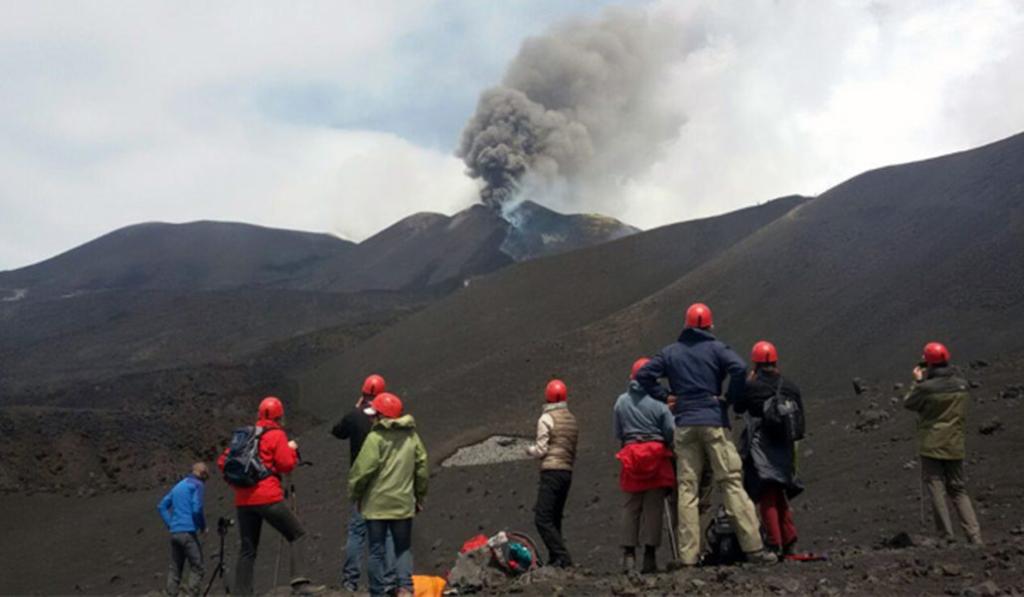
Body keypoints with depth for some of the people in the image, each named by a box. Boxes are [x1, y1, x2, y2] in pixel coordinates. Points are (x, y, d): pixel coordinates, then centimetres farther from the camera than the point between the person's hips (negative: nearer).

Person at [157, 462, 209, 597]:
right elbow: (196, 509, -14)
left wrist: (170, 524, 14)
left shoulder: (178, 486, 20)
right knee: (196, 567, -4)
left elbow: (161, 506, 19)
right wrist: (203, 526, 0)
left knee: (175, 568, 10)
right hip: (188, 532, -7)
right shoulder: (196, 485, -2)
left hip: (175, 533, 7)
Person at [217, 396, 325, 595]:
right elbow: (286, 465, -7)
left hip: (243, 500, 6)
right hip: (268, 498, -6)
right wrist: (292, 449, 10)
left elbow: (222, 462, 14)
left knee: (247, 549, 11)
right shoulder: (276, 435, -1)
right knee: (297, 534, 1)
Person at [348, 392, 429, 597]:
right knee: (403, 547, 13)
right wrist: (420, 497, 19)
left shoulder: (376, 438, -12)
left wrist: (354, 495, 1)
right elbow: (422, 469, 9)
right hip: (403, 503, 4)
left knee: (377, 550, 5)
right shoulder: (412, 436, 5)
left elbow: (362, 470, -14)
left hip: (376, 504, -4)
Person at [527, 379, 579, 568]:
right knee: (555, 518, 14)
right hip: (568, 471, 8)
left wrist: (530, 450, 10)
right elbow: (573, 450, 16)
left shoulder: (546, 418, -6)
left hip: (551, 471, -8)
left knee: (543, 518, -9)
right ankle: (556, 559, 12)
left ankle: (561, 556, -18)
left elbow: (541, 450, -9)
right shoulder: (572, 420, 14)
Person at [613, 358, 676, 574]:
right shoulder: (658, 402, -6)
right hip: (656, 456, -3)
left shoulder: (621, 402, 4)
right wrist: (669, 448, 10)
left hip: (630, 455, 3)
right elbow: (671, 431, -7)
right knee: (653, 507, 1)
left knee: (631, 507, 8)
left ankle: (629, 554, 3)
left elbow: (617, 432, 7)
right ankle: (650, 555, -1)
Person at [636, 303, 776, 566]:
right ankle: (754, 548, -6)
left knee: (687, 489, 2)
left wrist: (664, 396, 9)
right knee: (731, 483, -2)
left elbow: (643, 374, 5)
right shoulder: (716, 348, 3)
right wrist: (731, 398, -2)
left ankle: (688, 555, -2)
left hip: (684, 425, 2)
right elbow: (739, 368, -14)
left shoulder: (670, 352, 12)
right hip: (714, 422, -2)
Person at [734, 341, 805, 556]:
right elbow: (800, 418, 10)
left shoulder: (751, 386, -9)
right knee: (781, 497, 19)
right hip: (784, 448, 5)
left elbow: (738, 408, 8)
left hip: (760, 448, -5)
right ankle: (790, 544, 18)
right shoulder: (791, 387, 5)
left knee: (767, 498, -3)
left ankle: (774, 545, -8)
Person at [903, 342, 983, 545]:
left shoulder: (926, 388, -16)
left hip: (932, 446, -5)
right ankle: (975, 537, 7)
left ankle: (948, 537, 0)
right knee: (959, 491, 14)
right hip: (955, 446, 5)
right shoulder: (962, 385, 0)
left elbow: (908, 403, -1)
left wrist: (917, 381, 11)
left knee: (937, 492, 1)